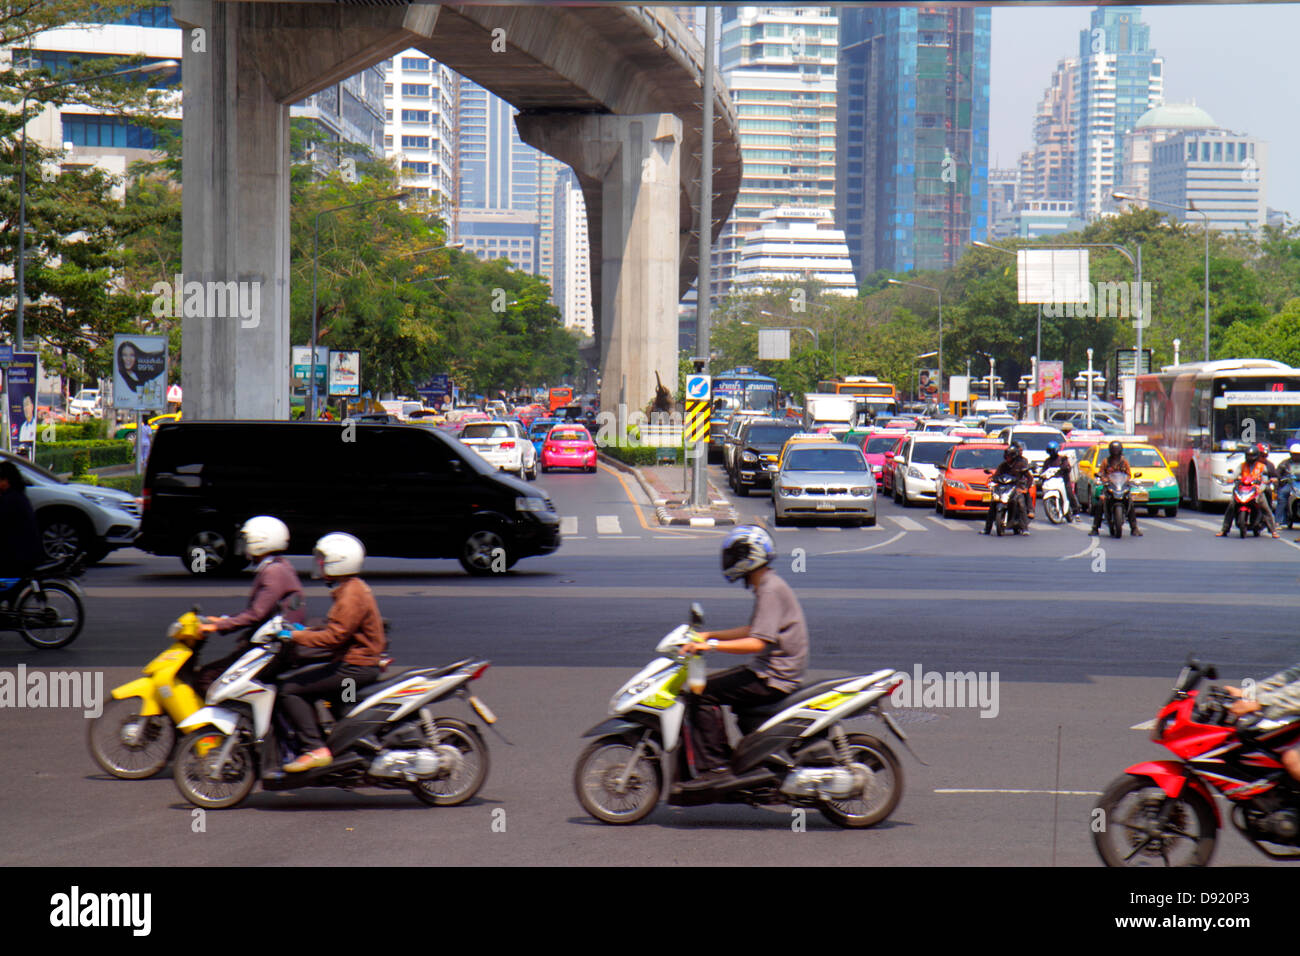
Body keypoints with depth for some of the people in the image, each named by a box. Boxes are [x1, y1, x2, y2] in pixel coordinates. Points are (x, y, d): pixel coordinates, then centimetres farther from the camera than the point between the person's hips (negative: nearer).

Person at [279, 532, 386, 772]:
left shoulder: (351, 595, -18)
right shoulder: (355, 588, 15)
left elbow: (334, 637, -24)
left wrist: (295, 636, -18)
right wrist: (307, 631, 15)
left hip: (354, 667, -11)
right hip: (363, 662, 11)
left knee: (290, 690, -12)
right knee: (300, 683, 19)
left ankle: (315, 748, -18)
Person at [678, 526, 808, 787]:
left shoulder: (771, 591, -18)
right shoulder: (767, 586, 15)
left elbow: (758, 643, -26)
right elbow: (753, 631, 23)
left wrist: (711, 645, -26)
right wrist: (709, 635, 17)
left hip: (774, 677, -11)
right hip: (771, 670, 11)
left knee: (703, 694, -15)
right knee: (714, 686, 18)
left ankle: (713, 767, -17)